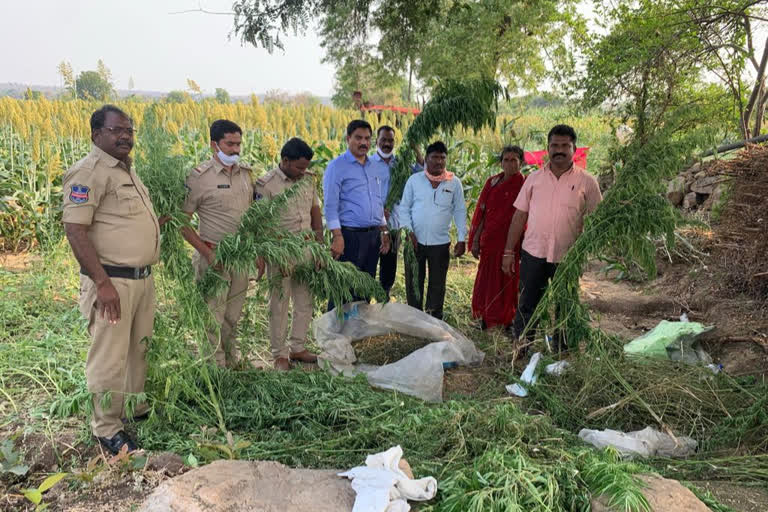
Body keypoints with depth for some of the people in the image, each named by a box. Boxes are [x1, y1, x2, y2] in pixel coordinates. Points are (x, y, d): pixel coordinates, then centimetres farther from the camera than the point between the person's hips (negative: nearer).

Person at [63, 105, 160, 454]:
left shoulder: (126, 170, 15)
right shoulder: (89, 172, -14)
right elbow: (75, 230, -21)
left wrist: (156, 222, 12)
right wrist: (102, 283, -23)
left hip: (143, 278, 9)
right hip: (112, 282, -9)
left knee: (139, 349, 20)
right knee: (109, 358, 1)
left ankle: (137, 407, 37)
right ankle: (107, 429, 16)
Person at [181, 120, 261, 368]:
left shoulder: (245, 173, 8)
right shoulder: (199, 177, -10)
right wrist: (206, 252, -15)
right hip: (214, 256, -6)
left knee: (233, 314, 17)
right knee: (213, 315, 1)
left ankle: (232, 361, 32)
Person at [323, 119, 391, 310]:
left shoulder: (378, 168, 14)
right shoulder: (337, 166, -6)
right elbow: (330, 205, -11)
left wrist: (384, 231, 15)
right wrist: (337, 237, -18)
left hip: (373, 235, 7)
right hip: (350, 235, -6)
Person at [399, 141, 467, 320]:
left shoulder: (454, 183, 2)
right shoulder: (414, 180, 1)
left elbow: (460, 211, 5)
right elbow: (404, 207, 4)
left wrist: (462, 239, 0)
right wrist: (409, 231, -8)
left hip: (441, 242, 0)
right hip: (415, 241, 0)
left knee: (438, 283, 9)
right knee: (413, 282, 7)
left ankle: (434, 318, 24)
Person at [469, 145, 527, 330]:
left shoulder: (525, 185, -6)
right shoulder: (492, 182, 6)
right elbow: (481, 212, 7)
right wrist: (476, 240, 4)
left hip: (512, 242, -4)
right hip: (490, 240, 4)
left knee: (508, 281, 5)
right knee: (487, 279, 11)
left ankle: (508, 319, 20)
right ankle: (487, 317, 25)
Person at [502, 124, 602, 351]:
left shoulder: (586, 182, 1)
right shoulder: (534, 178, 6)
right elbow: (520, 216, 7)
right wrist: (509, 251, 4)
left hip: (567, 257, -1)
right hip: (533, 253, 1)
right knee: (526, 307, 5)